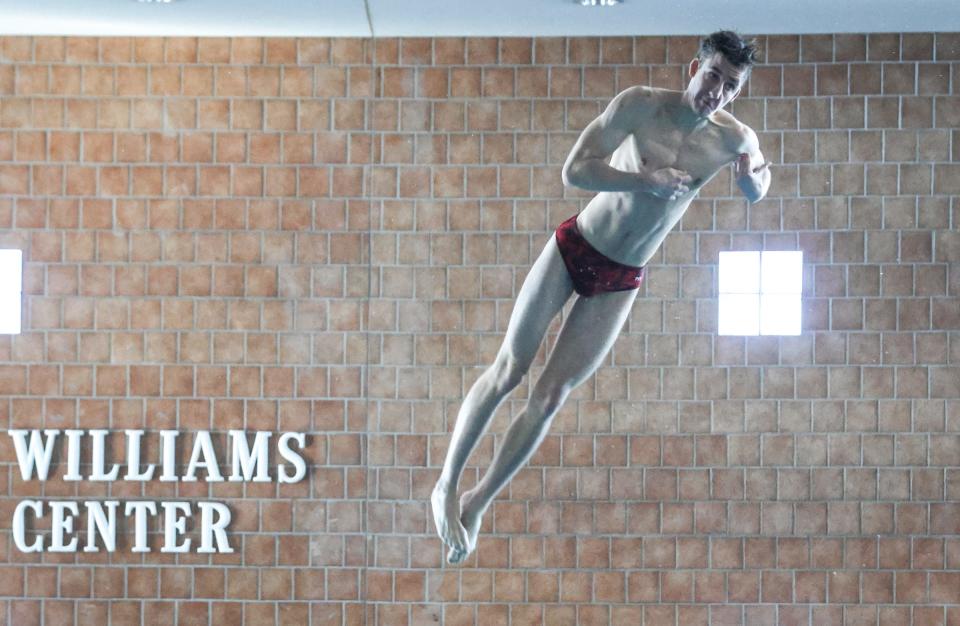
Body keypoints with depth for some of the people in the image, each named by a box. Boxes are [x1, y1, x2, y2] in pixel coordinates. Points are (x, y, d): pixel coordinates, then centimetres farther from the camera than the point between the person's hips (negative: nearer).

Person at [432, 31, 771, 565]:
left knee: (550, 395, 0)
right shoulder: (641, 105, -16)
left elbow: (756, 190, 13)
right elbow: (575, 169, -20)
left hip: (620, 281, 2)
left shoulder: (734, 139, -8)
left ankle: (479, 502, 14)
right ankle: (447, 487, 13)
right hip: (574, 248, -2)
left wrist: (757, 177, -12)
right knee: (508, 371, -2)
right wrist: (646, 180, -32)